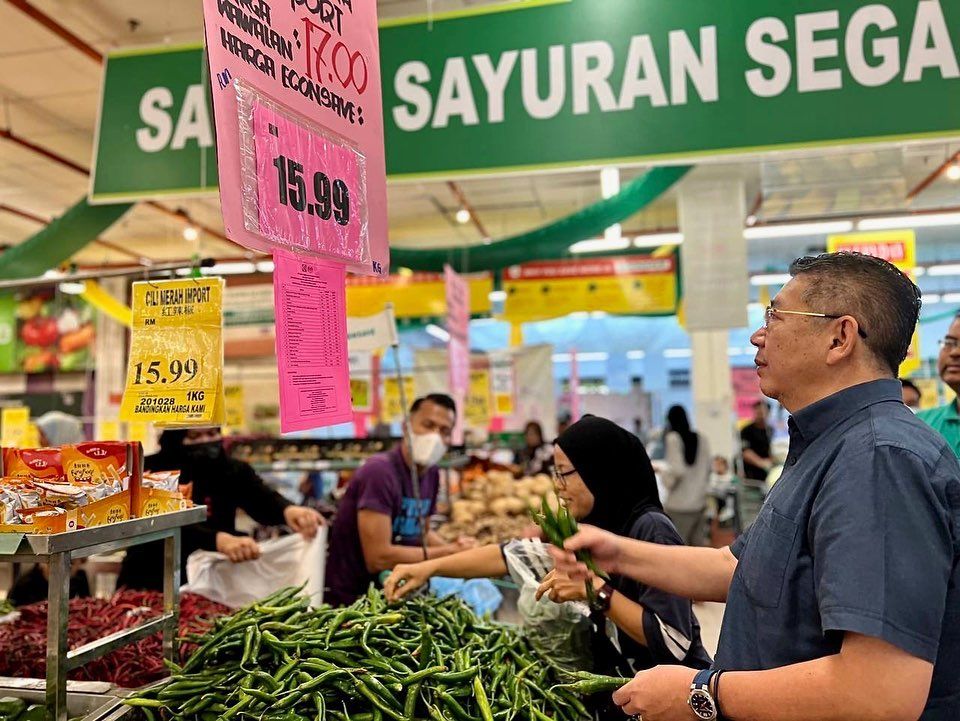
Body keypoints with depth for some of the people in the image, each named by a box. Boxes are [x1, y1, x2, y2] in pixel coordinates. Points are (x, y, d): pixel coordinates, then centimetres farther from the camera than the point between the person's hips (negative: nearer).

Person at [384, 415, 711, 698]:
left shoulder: (650, 530, -21)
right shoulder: (589, 527, 0)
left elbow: (674, 642, -25)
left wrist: (595, 589, -26)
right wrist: (429, 567, -4)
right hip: (619, 686, 6)